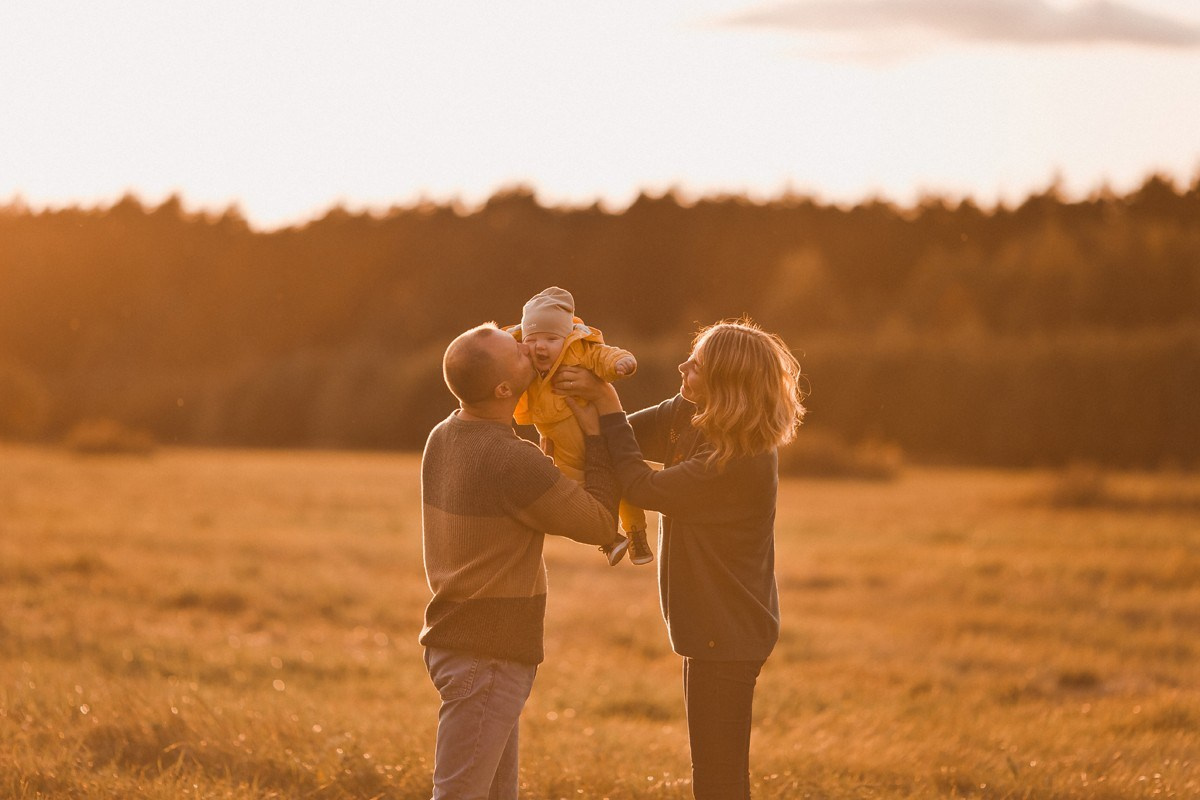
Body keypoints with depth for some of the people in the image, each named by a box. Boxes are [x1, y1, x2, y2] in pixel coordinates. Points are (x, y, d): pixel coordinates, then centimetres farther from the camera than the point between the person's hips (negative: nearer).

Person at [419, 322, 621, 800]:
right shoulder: (514, 463, -23)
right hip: (487, 656, -9)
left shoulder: (442, 438, 3)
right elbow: (600, 524, -11)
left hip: (456, 639, 9)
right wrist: (596, 433, -3)